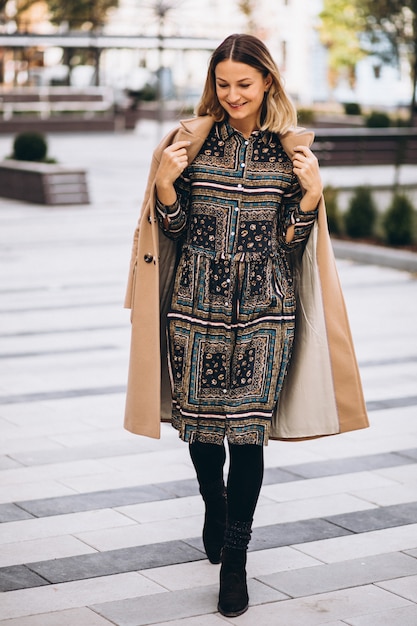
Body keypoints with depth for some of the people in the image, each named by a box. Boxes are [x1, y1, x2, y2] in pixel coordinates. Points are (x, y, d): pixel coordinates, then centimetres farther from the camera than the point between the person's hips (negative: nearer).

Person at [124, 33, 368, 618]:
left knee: (248, 428, -4)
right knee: (199, 419, 10)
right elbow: (176, 230, 5)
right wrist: (164, 184, -12)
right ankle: (215, 505, 41)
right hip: (197, 302, 1)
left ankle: (234, 558, 7)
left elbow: (291, 242, 5)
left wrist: (311, 195, -11)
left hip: (264, 306, -1)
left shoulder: (291, 150, 4)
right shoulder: (192, 140, 3)